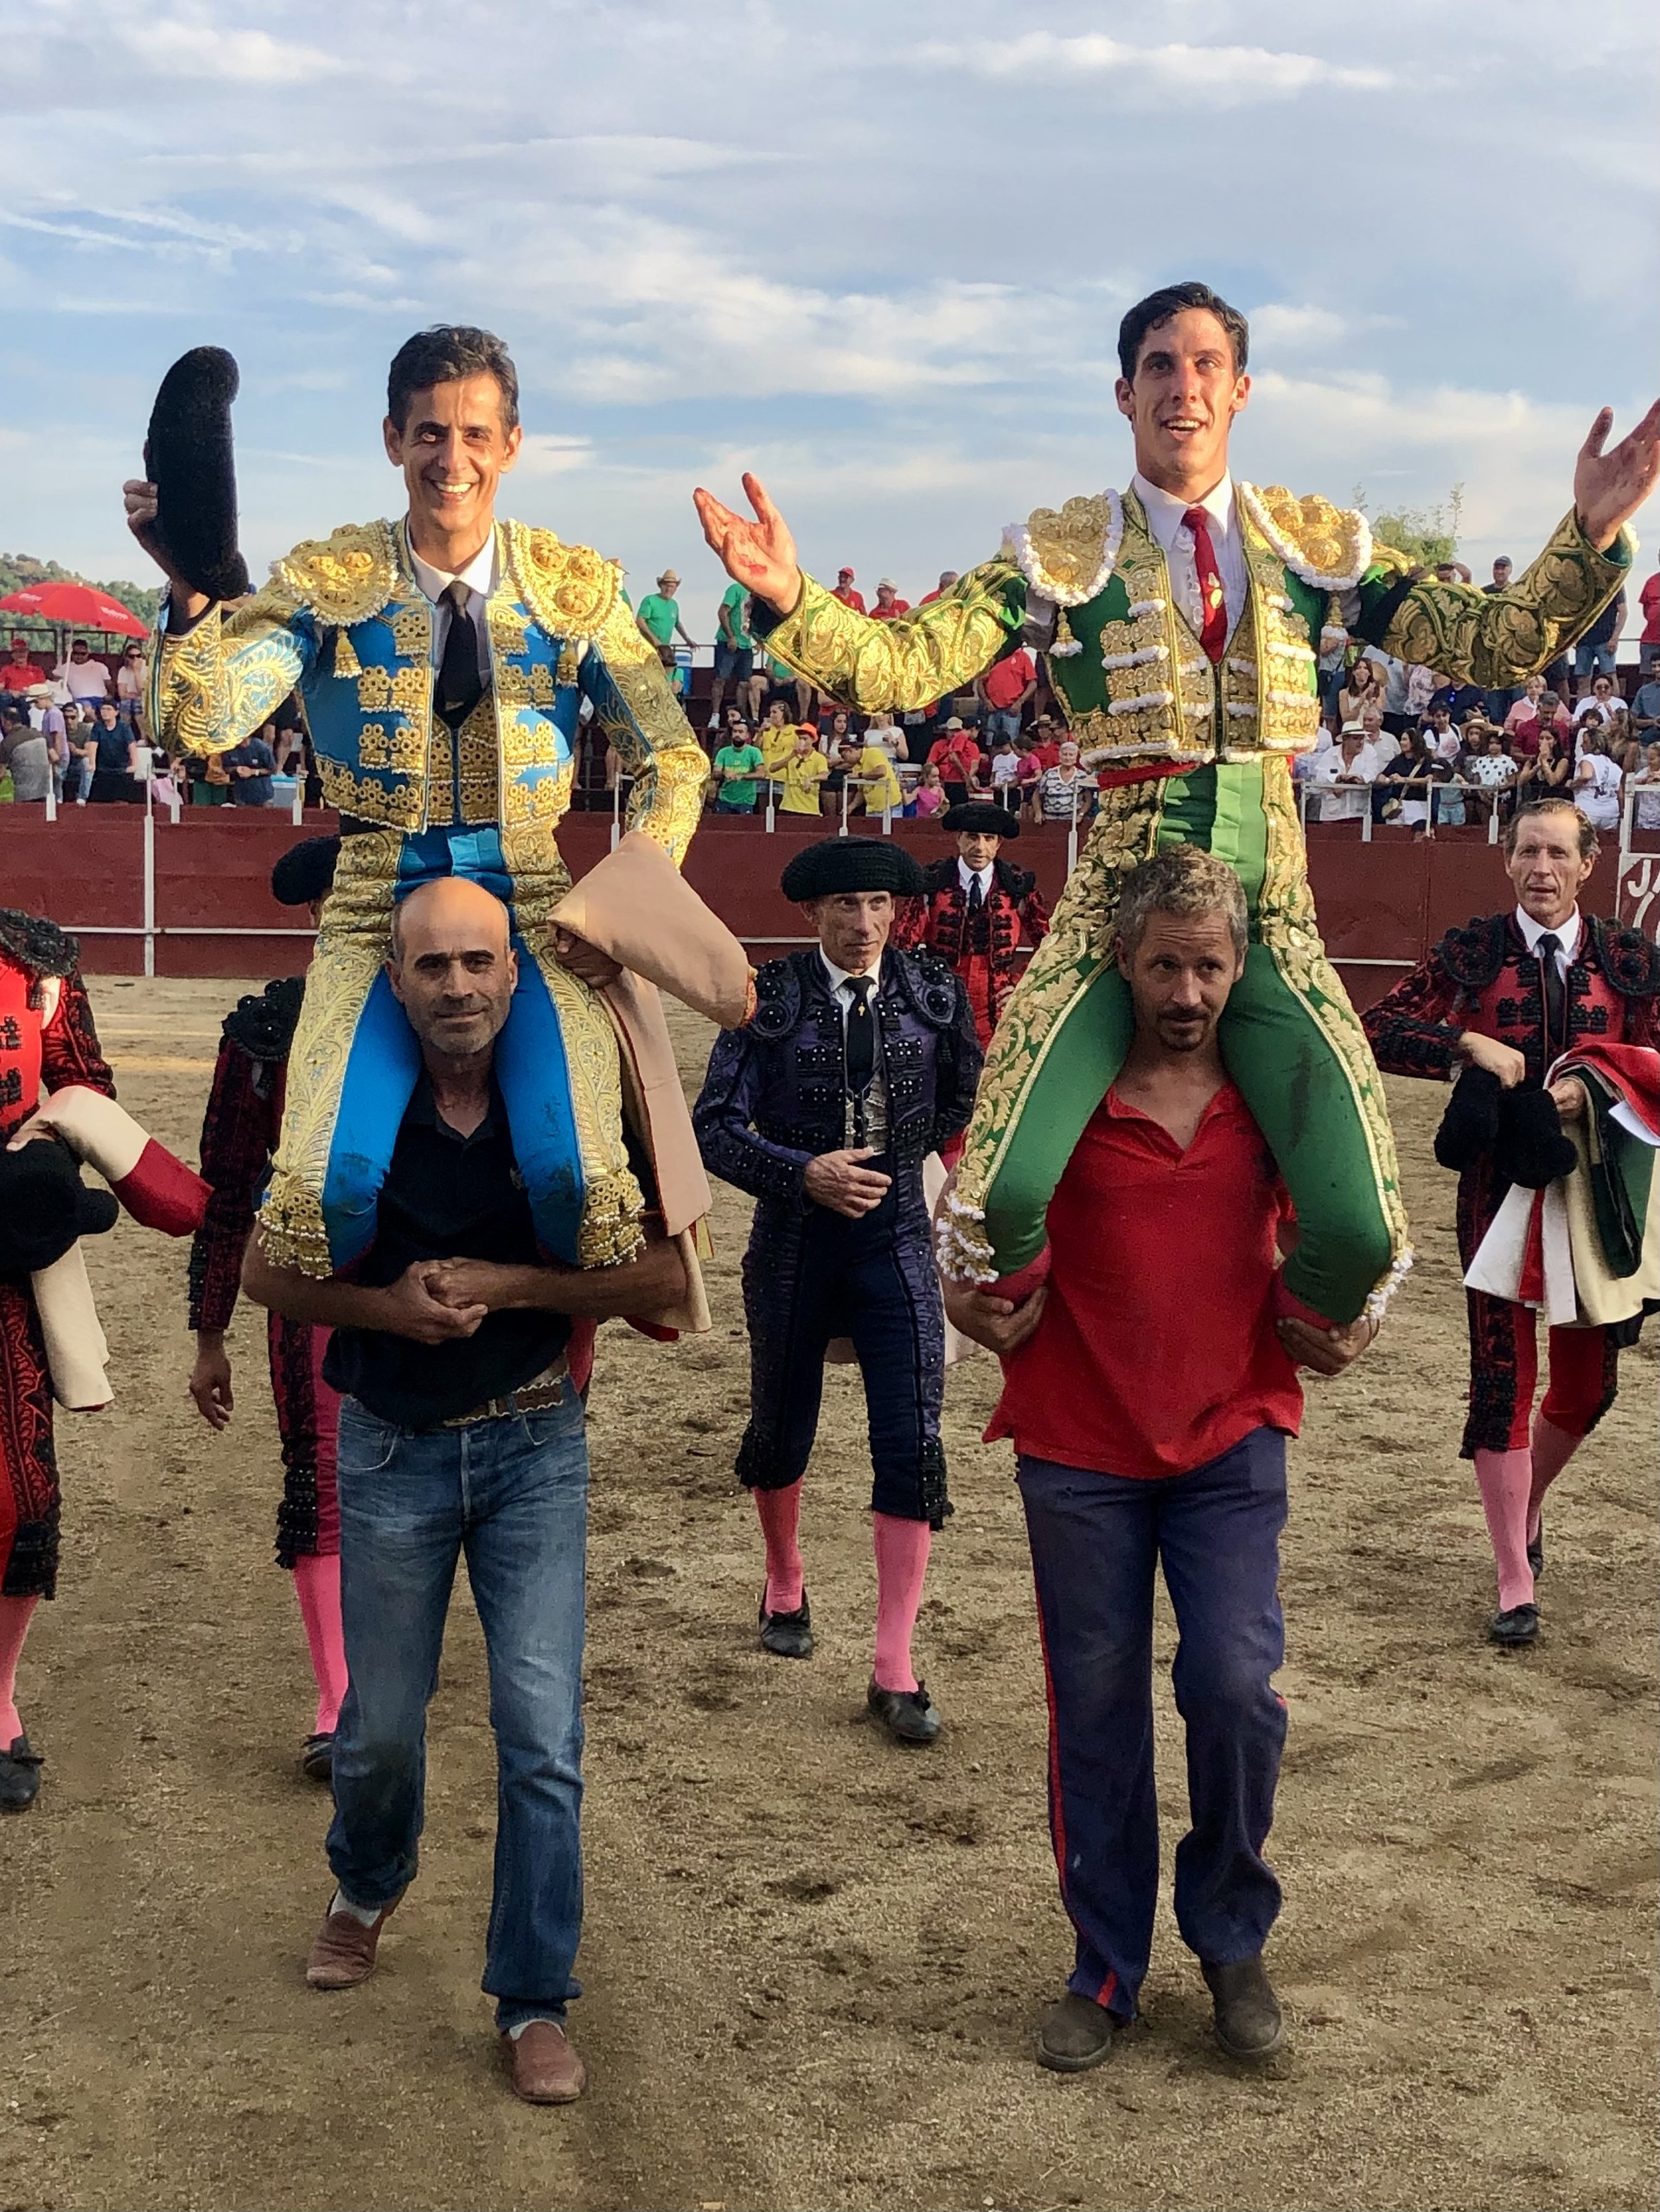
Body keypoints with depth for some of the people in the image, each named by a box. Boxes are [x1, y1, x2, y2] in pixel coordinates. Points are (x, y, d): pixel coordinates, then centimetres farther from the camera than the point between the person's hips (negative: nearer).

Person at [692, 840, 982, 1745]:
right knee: (782, 1435, 15)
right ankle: (785, 1588, 44)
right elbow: (714, 1127, -11)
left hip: (894, 1245, 0)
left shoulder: (932, 991, -1)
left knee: (911, 1452, -8)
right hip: (793, 1247, 0)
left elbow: (965, 1094, 18)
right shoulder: (770, 998, -7)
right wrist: (805, 1172, -25)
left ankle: (894, 1671, -1)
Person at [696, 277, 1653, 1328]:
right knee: (1005, 1196, -21)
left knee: (1362, 1233, -13)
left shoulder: (1315, 542, 8)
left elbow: (1498, 643, 5)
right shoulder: (1063, 553, 2)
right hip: (1117, 908, -2)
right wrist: (789, 598, -26)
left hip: (1271, 918, 2)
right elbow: (905, 663, -8)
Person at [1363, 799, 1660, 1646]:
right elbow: (1378, 1030, -7)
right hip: (1499, 1189, -2)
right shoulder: (1470, 955, -1)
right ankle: (1515, 1584, 6)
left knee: (1588, 1382, 10)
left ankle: (1527, 1501, 41)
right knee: (1503, 1379, -2)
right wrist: (1469, 1045, -19)